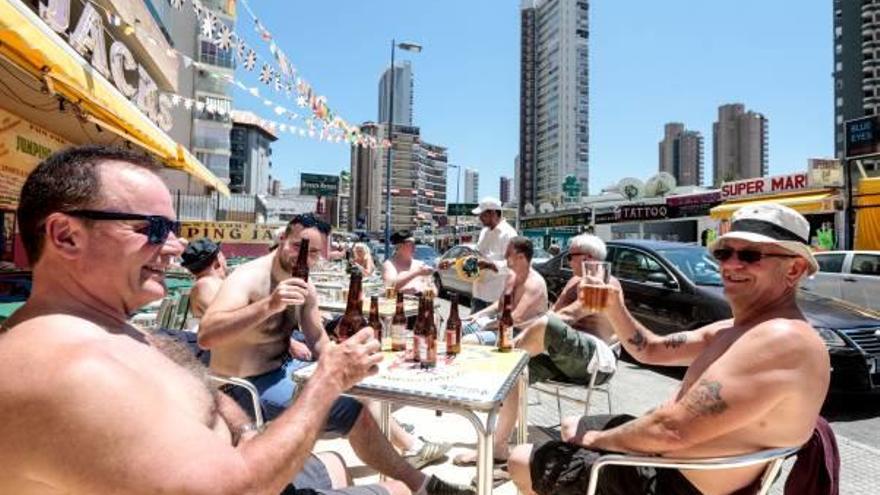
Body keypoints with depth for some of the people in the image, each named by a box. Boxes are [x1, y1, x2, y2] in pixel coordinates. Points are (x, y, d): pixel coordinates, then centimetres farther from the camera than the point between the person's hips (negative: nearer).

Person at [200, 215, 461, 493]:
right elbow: (206, 336, -37)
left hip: (283, 368, 9)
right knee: (354, 412, -18)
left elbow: (320, 345, 4)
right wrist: (268, 305, -47)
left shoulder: (305, 288, 2)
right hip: (248, 386, -9)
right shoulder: (247, 279, -21)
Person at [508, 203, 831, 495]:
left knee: (521, 462, -1)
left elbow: (672, 429, -34)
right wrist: (612, 306, -7)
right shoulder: (737, 329, 6)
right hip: (664, 455, 10)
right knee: (572, 427, 27)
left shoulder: (782, 340, -28)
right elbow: (650, 350, 12)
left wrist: (595, 439, -16)